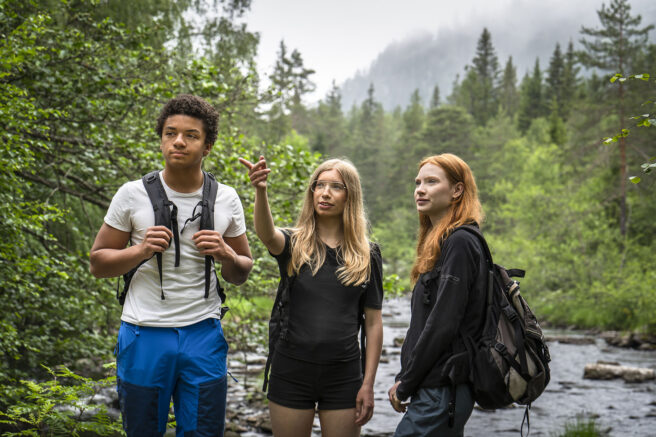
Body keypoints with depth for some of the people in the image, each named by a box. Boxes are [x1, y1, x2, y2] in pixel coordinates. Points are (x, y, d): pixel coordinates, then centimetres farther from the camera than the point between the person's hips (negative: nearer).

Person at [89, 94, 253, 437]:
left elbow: (241, 274, 11)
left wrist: (225, 254, -11)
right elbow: (98, 264, 3)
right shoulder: (132, 195, -2)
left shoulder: (226, 199, 4)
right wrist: (141, 250, -15)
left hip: (204, 333, 1)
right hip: (145, 332, -1)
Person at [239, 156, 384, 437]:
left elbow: (373, 323, 3)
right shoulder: (294, 244, 0)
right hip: (291, 372, 0)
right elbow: (267, 234, -24)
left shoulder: (367, 255, 2)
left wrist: (368, 384, -3)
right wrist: (260, 190, -43)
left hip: (343, 377, 0)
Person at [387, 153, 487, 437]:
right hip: (438, 390, 9)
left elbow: (442, 326, -18)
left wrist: (405, 385, -11)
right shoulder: (440, 243, 16)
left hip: (441, 392, -9)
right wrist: (404, 380, 10)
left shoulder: (460, 244, -14)